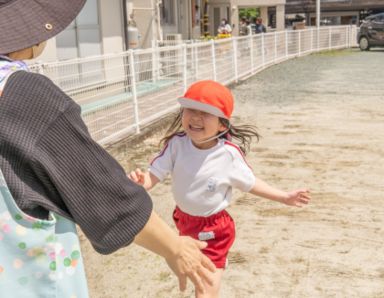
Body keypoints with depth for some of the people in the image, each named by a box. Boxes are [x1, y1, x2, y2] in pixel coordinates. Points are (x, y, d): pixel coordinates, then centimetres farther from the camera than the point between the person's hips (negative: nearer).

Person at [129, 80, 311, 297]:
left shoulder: (230, 154, -23)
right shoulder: (176, 144, -18)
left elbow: (249, 183, -7)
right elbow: (155, 174, -20)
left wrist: (285, 197, -6)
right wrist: (142, 182, -43)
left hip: (214, 229, -4)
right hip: (184, 221, 4)